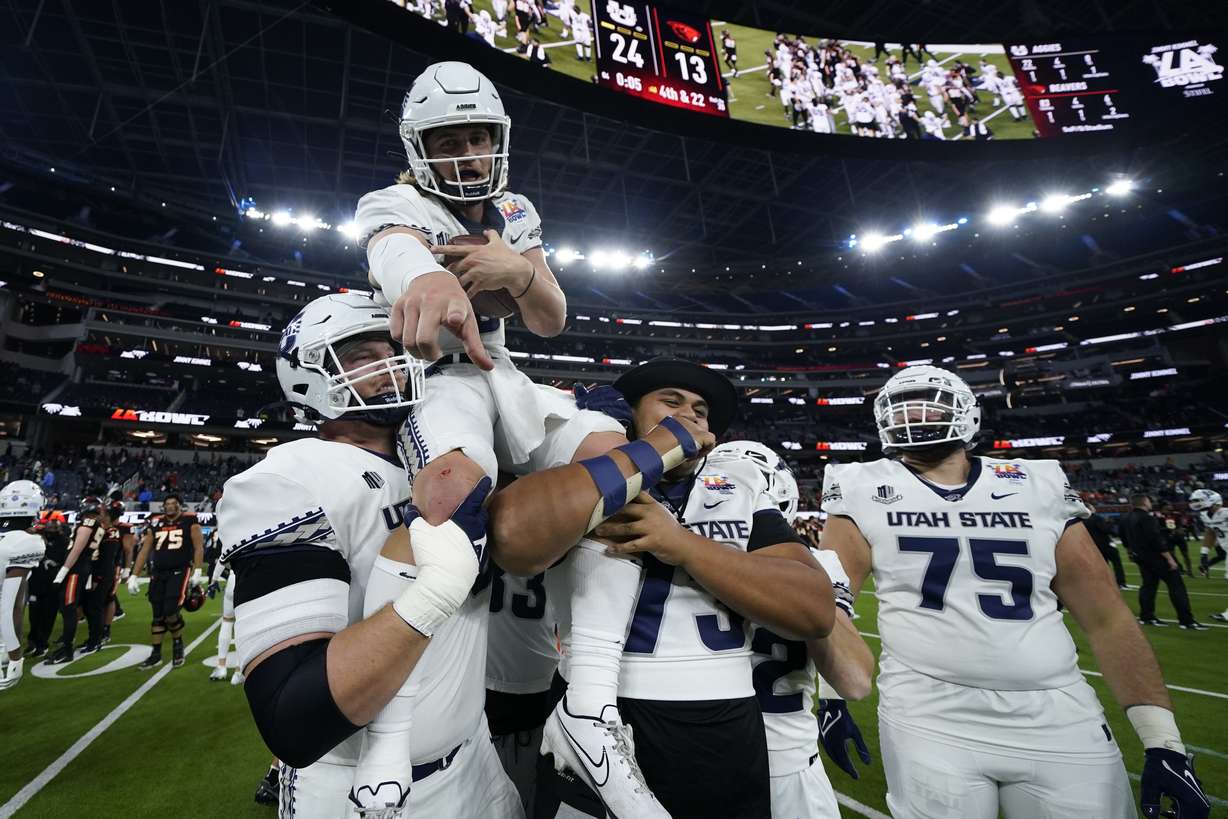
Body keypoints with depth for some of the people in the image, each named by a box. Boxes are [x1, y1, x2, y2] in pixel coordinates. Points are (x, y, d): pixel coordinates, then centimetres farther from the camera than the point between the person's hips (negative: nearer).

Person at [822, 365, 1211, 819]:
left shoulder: (1039, 487, 4)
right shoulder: (867, 491, -3)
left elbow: (1107, 618, 6)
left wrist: (1162, 738, 3)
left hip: (1058, 714, 3)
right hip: (928, 716, -2)